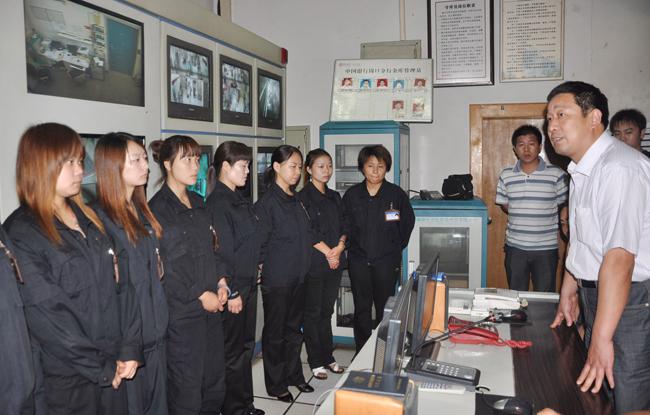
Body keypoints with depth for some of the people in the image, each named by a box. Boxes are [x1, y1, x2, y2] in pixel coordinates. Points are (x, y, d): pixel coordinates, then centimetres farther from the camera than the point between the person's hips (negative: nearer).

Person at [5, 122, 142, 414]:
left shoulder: (88, 219, 7)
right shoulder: (21, 234, -13)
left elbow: (121, 283, 4)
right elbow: (46, 316, -18)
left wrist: (130, 348, -4)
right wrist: (101, 367, -13)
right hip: (67, 378, -6)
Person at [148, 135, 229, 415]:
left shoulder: (198, 203, 13)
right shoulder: (157, 208, -10)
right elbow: (163, 267, -14)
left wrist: (221, 281, 4)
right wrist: (201, 295, -12)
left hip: (210, 306, 7)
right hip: (181, 312, -7)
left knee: (215, 381, 14)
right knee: (187, 390, 4)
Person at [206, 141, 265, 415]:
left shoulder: (240, 201, 11)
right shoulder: (217, 203, -17)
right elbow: (221, 251, -20)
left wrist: (253, 275, 14)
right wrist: (231, 292, -18)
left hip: (248, 285, 9)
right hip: (232, 289, -9)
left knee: (246, 346, 18)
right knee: (232, 352, 5)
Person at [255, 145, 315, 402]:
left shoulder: (296, 201, 10)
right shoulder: (267, 203, -13)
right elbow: (259, 244, -13)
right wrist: (263, 270, -9)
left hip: (298, 275, 7)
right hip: (276, 279, -7)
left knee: (294, 328, 18)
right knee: (275, 332, 7)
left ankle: (294, 374, 33)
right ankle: (276, 384, 21)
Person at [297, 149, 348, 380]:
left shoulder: (334, 197, 15)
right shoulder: (304, 197, -6)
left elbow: (344, 226, 11)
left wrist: (340, 246, -7)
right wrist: (327, 252, -13)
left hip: (335, 263, 6)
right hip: (314, 263, -6)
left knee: (327, 311, 14)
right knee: (313, 313, 4)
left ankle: (328, 357, 25)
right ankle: (315, 361, 15)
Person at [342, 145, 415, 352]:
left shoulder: (396, 194, -3)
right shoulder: (352, 194, 2)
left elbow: (408, 222, 8)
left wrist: (396, 247, 7)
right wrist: (353, 245, 7)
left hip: (387, 260, -2)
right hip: (358, 260, 2)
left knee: (385, 308, 4)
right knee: (361, 309, 9)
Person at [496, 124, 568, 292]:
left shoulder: (556, 174, -5)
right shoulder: (506, 176, 2)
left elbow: (564, 206, 3)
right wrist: (520, 215, -3)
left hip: (546, 248, -2)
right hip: (515, 247, 2)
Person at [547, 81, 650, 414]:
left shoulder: (620, 168, -24)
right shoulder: (583, 169, 9)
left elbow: (619, 258, -29)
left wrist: (601, 337, -28)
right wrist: (569, 290, 21)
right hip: (595, 292, 9)